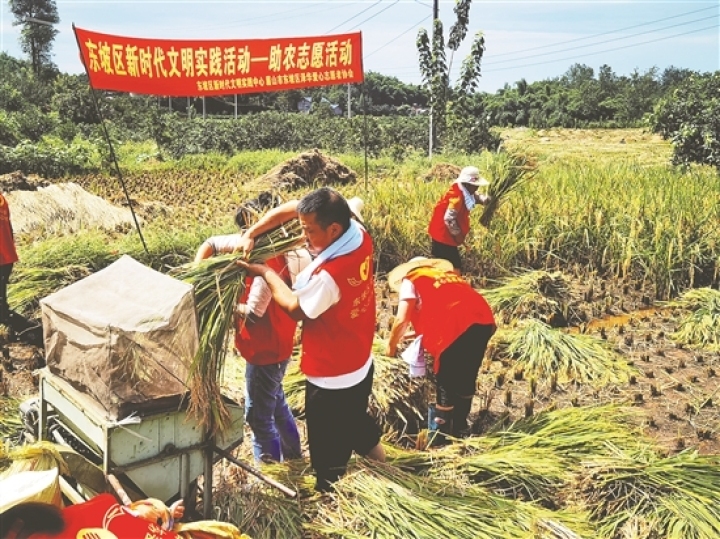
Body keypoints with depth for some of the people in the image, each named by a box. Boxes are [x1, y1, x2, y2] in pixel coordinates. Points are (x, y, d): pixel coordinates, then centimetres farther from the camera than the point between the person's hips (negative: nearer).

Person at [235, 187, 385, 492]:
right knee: (358, 426, 31)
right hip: (361, 367, 9)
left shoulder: (329, 275, -35)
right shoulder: (358, 234, -12)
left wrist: (266, 273, -4)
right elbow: (292, 208, -3)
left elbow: (295, 308, -14)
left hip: (331, 380, -9)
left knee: (329, 456, 12)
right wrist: (251, 233, -9)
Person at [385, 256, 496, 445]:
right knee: (467, 380, 22)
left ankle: (438, 437, 19)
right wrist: (422, 334, 43)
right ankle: (458, 429, 36)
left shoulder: (409, 280, 14)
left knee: (446, 384, 8)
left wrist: (391, 346, 19)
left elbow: (402, 321, 4)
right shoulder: (444, 271, 34)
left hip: (458, 328, -7)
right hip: (484, 321, 7)